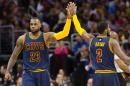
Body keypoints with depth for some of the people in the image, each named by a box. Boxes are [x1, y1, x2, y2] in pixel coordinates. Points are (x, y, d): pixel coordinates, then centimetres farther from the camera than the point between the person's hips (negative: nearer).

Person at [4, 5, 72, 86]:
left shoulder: (46, 37, -7)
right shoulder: (22, 39, -2)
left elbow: (64, 33, -20)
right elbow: (14, 57, 6)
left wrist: (69, 18, -30)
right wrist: (8, 71, -1)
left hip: (43, 73, 0)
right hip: (28, 73, 0)